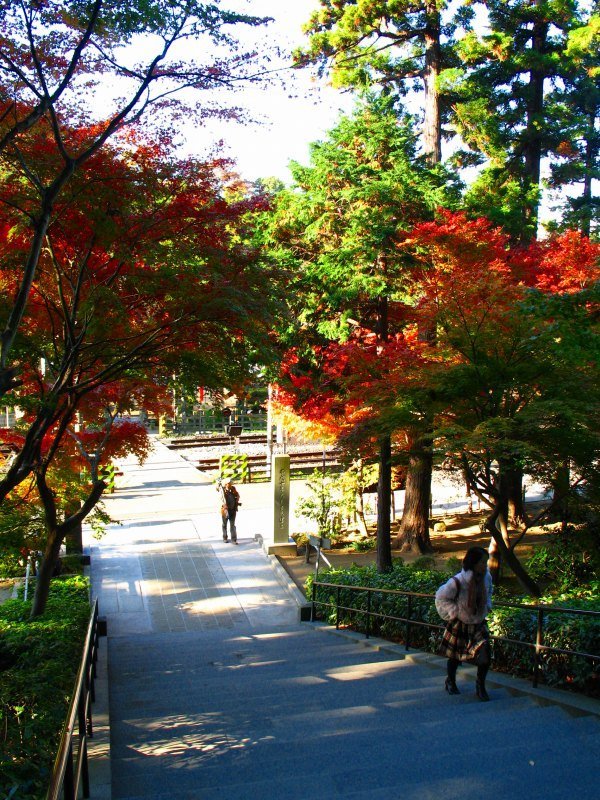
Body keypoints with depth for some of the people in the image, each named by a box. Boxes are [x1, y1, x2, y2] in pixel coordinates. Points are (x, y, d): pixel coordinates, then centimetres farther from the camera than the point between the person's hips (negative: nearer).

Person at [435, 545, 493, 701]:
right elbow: (441, 597, -13)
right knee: (455, 656, 13)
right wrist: (454, 612, -15)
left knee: (485, 653, -9)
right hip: (459, 624, -3)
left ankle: (481, 685, 13)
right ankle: (450, 681, 40)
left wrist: (487, 606, 1)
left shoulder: (486, 577, -10)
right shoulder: (457, 582, -27)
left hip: (478, 624, 3)